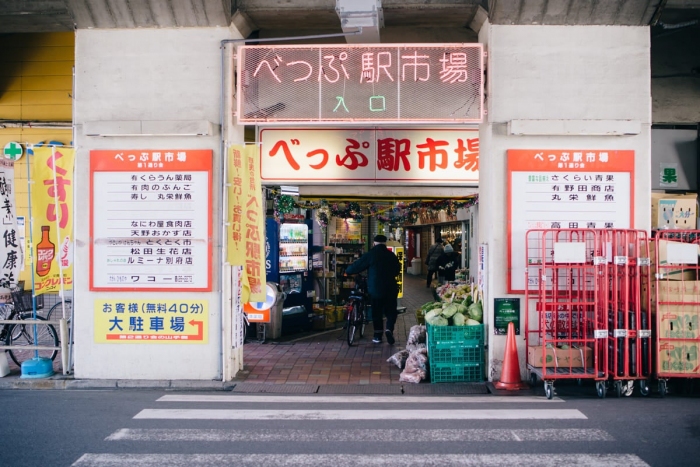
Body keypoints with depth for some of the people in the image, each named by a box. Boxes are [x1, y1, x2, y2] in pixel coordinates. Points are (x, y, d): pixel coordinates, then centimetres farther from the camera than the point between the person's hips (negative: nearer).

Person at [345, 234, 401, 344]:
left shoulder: (370, 255, -7)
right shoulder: (391, 255, 4)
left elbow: (356, 266, -4)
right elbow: (397, 270, 16)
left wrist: (347, 271, 15)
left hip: (375, 289, -2)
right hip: (390, 288, 2)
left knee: (377, 312, 10)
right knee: (391, 311, 11)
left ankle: (378, 336, 14)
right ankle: (389, 329, -12)